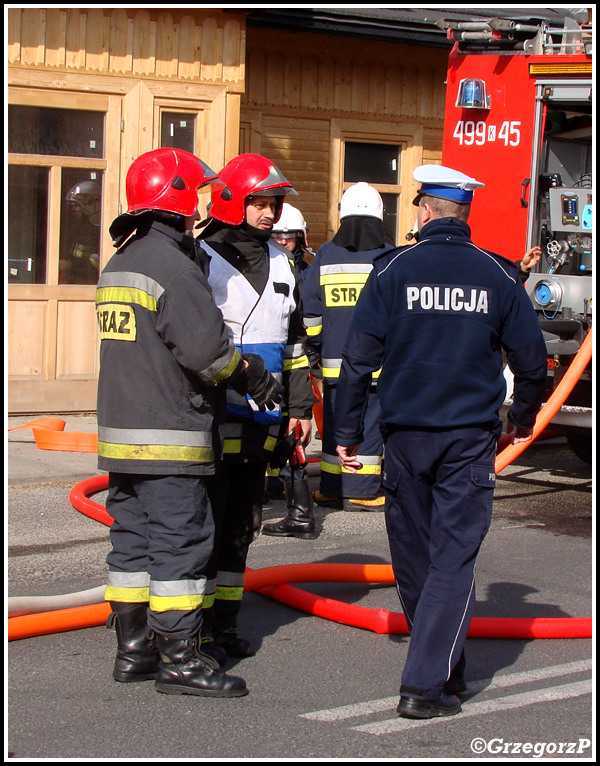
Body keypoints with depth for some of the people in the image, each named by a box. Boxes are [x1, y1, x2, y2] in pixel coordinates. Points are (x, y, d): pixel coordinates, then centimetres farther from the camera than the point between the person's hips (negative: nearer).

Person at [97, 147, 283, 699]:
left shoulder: (119, 265, 15)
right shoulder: (172, 265, -15)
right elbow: (207, 347, -19)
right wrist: (256, 378, -2)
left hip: (121, 431, 10)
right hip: (169, 436, -9)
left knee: (134, 539, 13)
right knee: (181, 540, -5)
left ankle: (132, 649, 20)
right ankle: (180, 658, -2)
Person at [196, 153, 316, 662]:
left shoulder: (281, 263, 14)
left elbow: (294, 342, 19)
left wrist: (300, 405, 15)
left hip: (262, 418, 7)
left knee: (243, 524, 12)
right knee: (208, 521, -4)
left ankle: (226, 625, 21)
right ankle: (197, 632, 2)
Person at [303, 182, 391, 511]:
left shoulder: (324, 257, 4)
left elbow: (310, 313, 6)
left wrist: (318, 349, 17)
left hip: (335, 362, 2)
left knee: (335, 425, 10)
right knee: (370, 424, 2)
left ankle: (331, 490, 13)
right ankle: (361, 492, 2)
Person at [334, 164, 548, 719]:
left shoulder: (394, 269, -3)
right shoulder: (497, 276, 0)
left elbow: (358, 357, -4)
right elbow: (532, 359, 7)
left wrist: (346, 432, 5)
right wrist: (523, 419, 25)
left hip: (406, 434, 1)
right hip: (471, 438, -1)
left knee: (413, 554, 15)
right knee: (453, 560, 0)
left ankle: (444, 669, 29)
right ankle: (426, 684, -8)